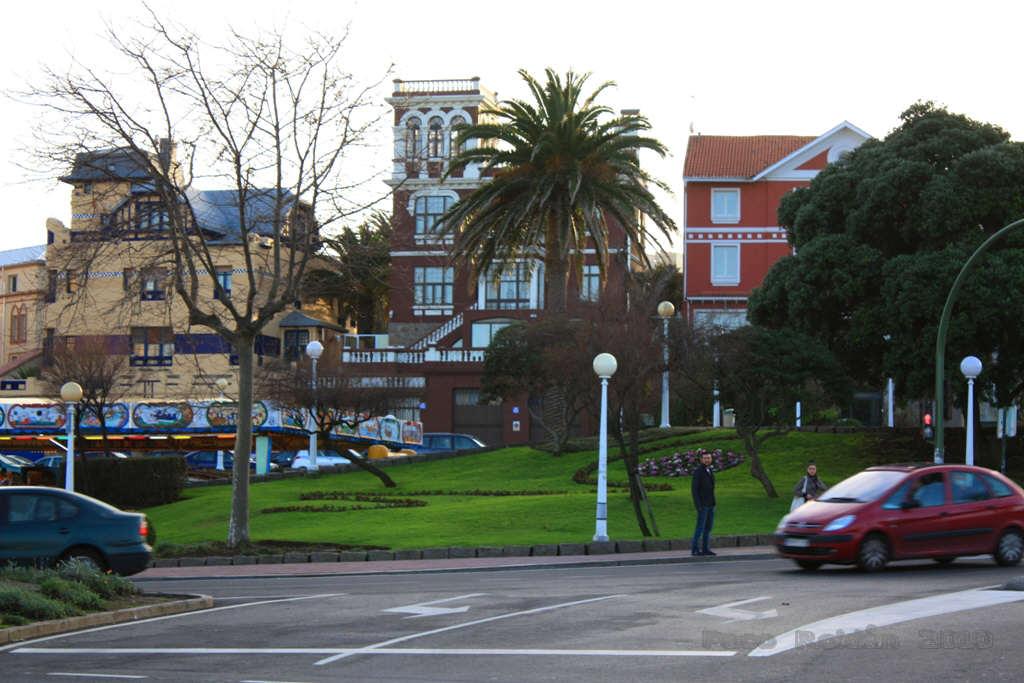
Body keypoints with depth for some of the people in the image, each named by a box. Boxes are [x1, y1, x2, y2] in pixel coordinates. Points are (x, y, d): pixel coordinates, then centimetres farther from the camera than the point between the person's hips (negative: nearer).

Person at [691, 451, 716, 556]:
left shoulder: (710, 472, 14)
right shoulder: (697, 472, -13)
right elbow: (694, 489, -17)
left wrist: (713, 503, 18)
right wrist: (698, 505, -23)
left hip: (710, 504, 8)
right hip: (702, 504, -8)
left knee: (709, 526, 7)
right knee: (700, 526, -8)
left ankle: (705, 549, 12)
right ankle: (694, 549, -4)